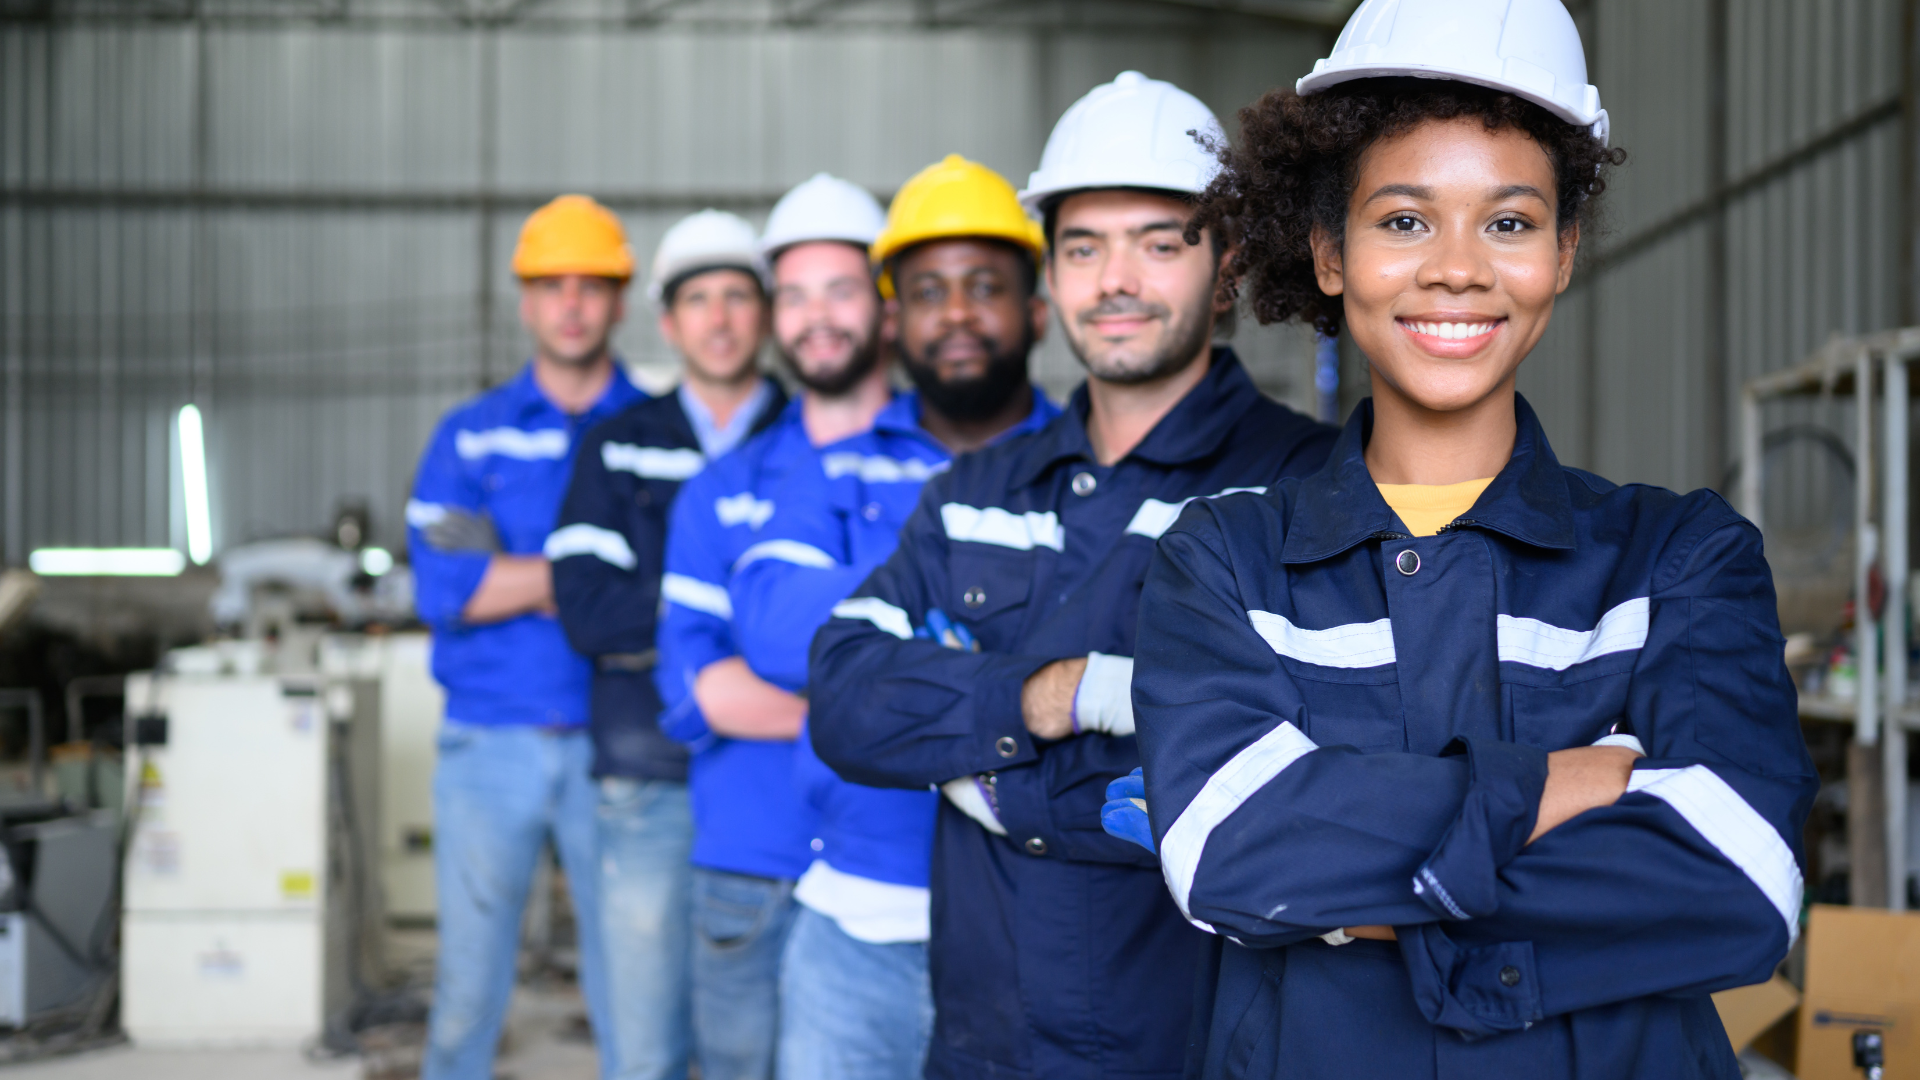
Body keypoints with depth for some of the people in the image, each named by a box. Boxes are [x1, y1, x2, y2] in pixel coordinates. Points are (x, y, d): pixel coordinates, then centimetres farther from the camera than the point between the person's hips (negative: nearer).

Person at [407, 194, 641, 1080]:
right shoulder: (470, 437, 7)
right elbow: (443, 592, -7)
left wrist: (515, 579, -13)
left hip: (617, 746, -1)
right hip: (489, 743, 1)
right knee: (467, 992, 6)